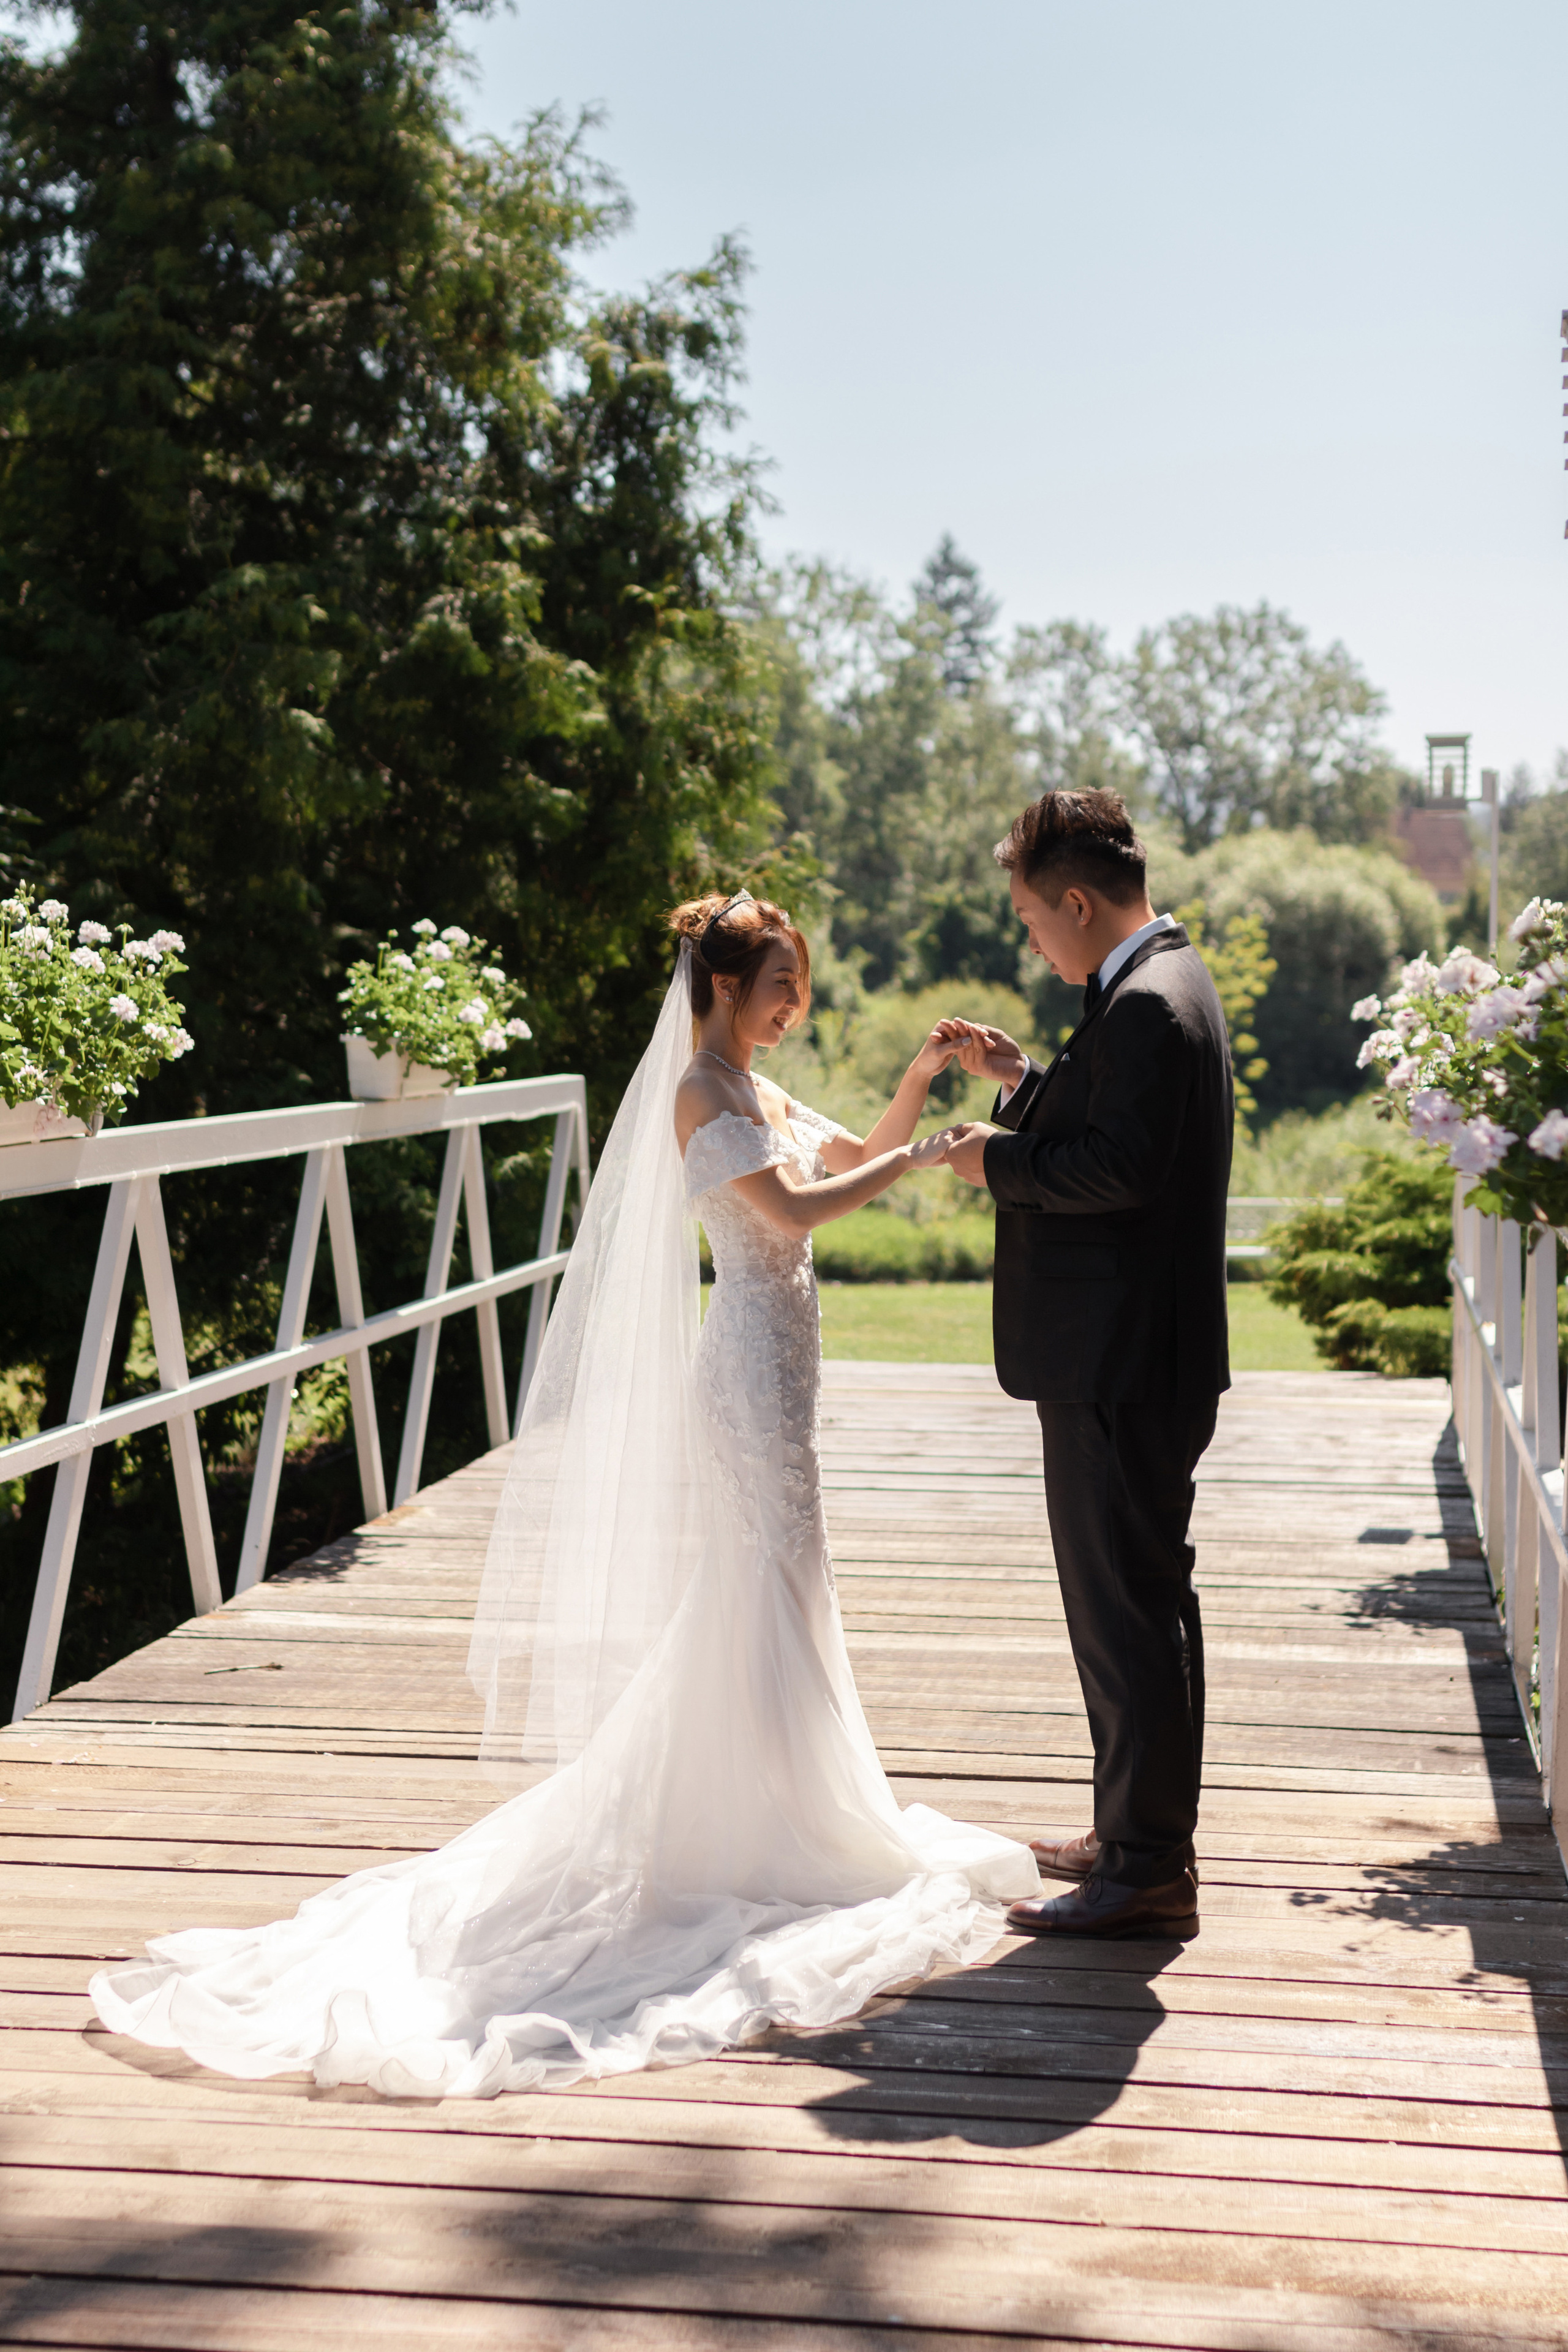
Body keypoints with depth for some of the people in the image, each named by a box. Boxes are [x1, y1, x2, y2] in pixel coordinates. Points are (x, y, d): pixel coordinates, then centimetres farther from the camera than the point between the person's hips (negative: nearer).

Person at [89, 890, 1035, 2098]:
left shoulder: (759, 1093, 14)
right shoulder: (702, 1093, -14)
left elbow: (856, 1154, 21)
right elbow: (791, 1211, -23)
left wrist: (919, 1079, 6)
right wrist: (918, 1158, -18)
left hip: (781, 1366, 10)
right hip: (754, 1363, -10)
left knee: (759, 1594, 15)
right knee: (770, 1591, -4)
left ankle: (735, 1808, 26)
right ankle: (773, 1832, 3)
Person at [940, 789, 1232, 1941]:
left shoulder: (1147, 1004, -19)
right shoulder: (1170, 982, 14)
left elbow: (1118, 1167, -27)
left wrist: (998, 1160, -14)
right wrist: (1022, 1079, 12)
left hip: (1117, 1365, -11)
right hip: (1143, 1356, 11)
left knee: (1126, 1611, -4)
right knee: (1146, 1601, 18)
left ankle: (1146, 1871, 4)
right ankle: (1143, 1832, 30)